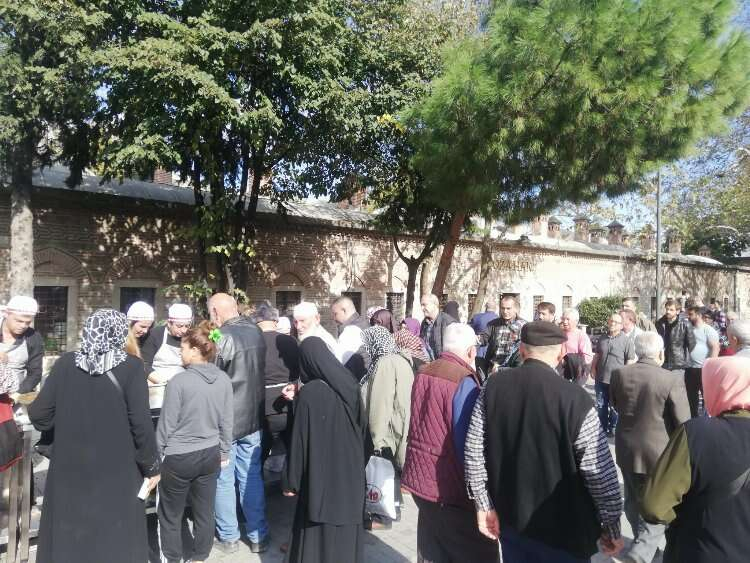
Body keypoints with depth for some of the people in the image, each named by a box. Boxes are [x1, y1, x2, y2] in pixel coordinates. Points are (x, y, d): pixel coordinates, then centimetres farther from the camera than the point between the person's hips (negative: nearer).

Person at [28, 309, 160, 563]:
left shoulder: (65, 363, -5)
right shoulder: (131, 366, -13)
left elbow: (40, 416, -1)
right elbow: (141, 423, -15)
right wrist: (152, 466, -3)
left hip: (70, 470, 3)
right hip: (116, 472, -2)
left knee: (68, 536, 20)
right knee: (115, 539, 13)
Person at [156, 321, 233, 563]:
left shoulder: (179, 381, -19)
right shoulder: (224, 380, -5)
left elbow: (166, 424, -11)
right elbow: (226, 422, 2)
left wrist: (157, 455, 4)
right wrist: (224, 452, 15)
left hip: (179, 457, -4)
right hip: (210, 454, 5)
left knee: (170, 515, 15)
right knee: (204, 512, 17)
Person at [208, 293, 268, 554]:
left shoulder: (222, 338, -18)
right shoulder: (256, 331, 2)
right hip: (253, 417, 6)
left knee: (223, 480, 11)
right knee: (252, 477, 14)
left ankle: (228, 537, 23)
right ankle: (258, 536, 22)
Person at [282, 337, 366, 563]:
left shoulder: (309, 393, -20)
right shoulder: (350, 385, -4)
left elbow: (300, 441, -16)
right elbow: (363, 428, 6)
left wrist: (290, 481, -5)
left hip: (321, 476, -5)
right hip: (350, 471, 5)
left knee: (318, 533, 11)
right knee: (346, 528, 20)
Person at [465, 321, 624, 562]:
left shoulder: (492, 387, -9)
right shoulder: (575, 399, -21)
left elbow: (474, 451, -4)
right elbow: (601, 474, -16)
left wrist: (484, 504, 7)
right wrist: (611, 529, -1)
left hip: (510, 520, 3)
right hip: (563, 529, -3)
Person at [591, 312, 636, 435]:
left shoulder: (626, 340, -11)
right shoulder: (602, 338, 6)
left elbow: (630, 361, -12)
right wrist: (593, 369, 8)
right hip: (601, 378, 5)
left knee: (614, 407, 10)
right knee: (601, 406, 14)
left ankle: (612, 429, 26)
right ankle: (603, 428, 29)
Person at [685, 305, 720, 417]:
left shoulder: (708, 329, -7)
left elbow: (715, 348, -14)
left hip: (703, 369, -6)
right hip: (690, 369, 6)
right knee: (691, 397, 13)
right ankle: (693, 419, 24)